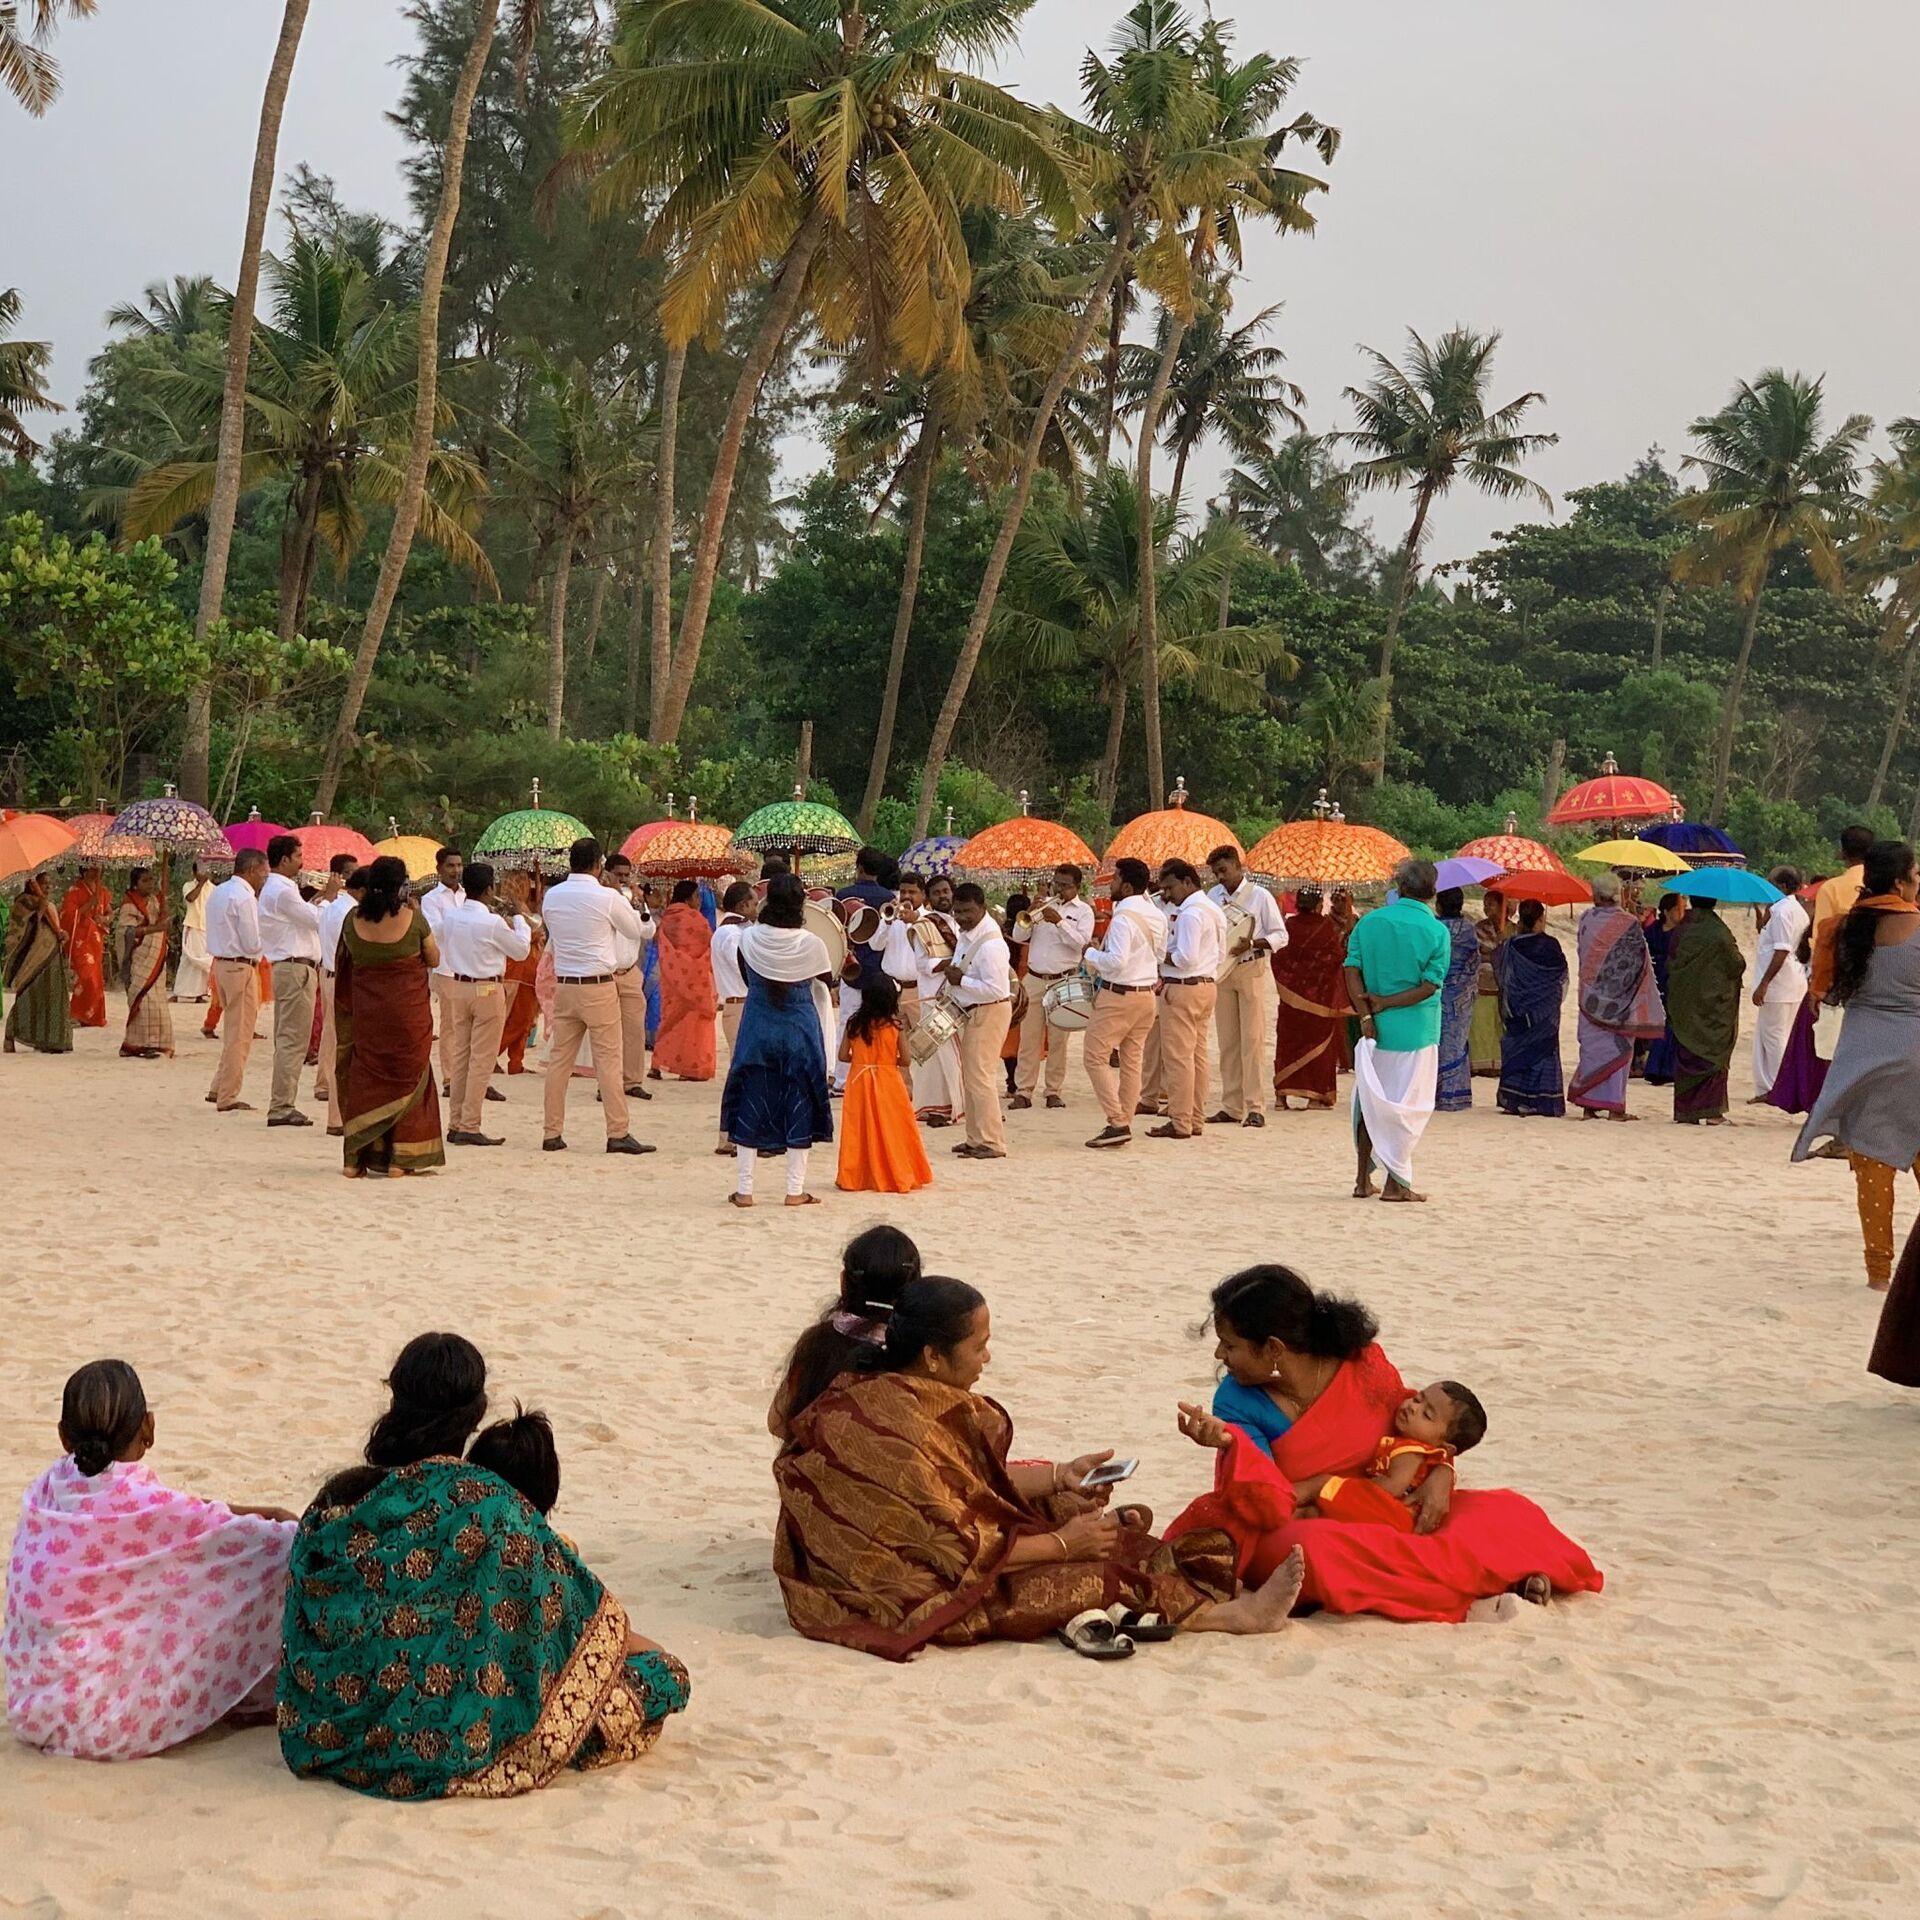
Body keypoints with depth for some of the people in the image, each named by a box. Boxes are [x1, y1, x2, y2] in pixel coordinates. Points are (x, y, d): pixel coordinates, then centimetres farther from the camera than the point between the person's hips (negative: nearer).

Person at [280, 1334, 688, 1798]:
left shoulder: (336, 1500, -1)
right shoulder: (482, 1500, -16)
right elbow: (573, 1595, -3)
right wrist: (623, 1639, 16)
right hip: (452, 1743, -6)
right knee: (662, 1673, 2)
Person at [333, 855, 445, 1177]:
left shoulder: (353, 919, -5)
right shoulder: (412, 918, -14)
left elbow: (343, 962, 7)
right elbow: (434, 959, -1)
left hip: (366, 1011, 3)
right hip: (408, 1011, -3)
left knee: (364, 1078, 13)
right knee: (407, 1078, 9)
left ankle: (355, 1158, 13)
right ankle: (400, 1159, 7)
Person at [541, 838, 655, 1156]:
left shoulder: (552, 897, 3)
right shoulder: (608, 897, -11)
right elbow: (637, 931, 2)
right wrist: (623, 901, 19)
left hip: (563, 986, 5)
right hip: (599, 986, -5)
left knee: (559, 1059, 8)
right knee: (608, 1060, -2)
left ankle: (552, 1133, 11)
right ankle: (618, 1133, -2)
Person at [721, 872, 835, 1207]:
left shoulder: (749, 938, -10)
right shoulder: (811, 944, -14)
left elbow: (746, 978, 5)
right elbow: (826, 982, 3)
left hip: (757, 1029, 1)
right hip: (800, 1031, -1)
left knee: (751, 1106, 9)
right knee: (799, 1107, 8)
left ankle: (743, 1189, 9)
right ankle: (795, 1190, 11)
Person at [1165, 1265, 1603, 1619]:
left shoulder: (1363, 1364, -9)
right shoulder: (1237, 1402, -13)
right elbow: (1272, 1510, -23)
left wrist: (1439, 1476, -12)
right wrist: (1232, 1443, -40)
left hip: (1383, 1518, 3)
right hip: (1293, 1530, -3)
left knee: (1503, 1510, -11)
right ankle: (1489, 1577, -31)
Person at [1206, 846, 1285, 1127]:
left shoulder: (1260, 896, -5)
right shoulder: (1213, 896, 7)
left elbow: (1281, 935, -5)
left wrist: (1251, 943, -20)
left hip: (1253, 970, -5)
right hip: (1222, 971, 5)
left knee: (1254, 1040, -5)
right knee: (1228, 1041, 7)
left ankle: (1256, 1107, -4)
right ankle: (1231, 1107, 12)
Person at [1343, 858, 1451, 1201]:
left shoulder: (1369, 922, 0)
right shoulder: (1437, 932, -7)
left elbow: (1352, 971, -7)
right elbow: (1429, 986, -14)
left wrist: (1366, 1015, -11)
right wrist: (1386, 1003, -10)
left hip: (1376, 1029, 3)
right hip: (1415, 1030, -3)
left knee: (1370, 1100, 15)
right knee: (1406, 1106, 6)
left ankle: (1363, 1179, 18)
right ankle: (1395, 1183, 7)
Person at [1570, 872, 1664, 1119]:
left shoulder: (1586, 919, -3)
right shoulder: (1628, 924, -11)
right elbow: (1640, 963, -6)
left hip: (1591, 994, 3)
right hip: (1620, 996, -3)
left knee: (1591, 1045, 9)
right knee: (1617, 1047, 3)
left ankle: (1588, 1105, 9)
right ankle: (1614, 1107, 2)